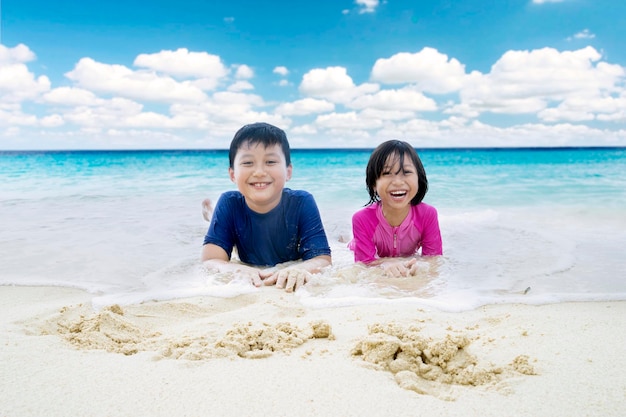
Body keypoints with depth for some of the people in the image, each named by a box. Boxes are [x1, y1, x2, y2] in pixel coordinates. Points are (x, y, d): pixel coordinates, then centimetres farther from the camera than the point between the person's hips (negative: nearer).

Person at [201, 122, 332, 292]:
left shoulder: (302, 203, -22)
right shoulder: (229, 204, -19)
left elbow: (323, 260, -27)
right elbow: (210, 261, -25)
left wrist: (300, 269, -51)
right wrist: (237, 270, -50)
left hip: (294, 286, -1)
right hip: (248, 287, 1)